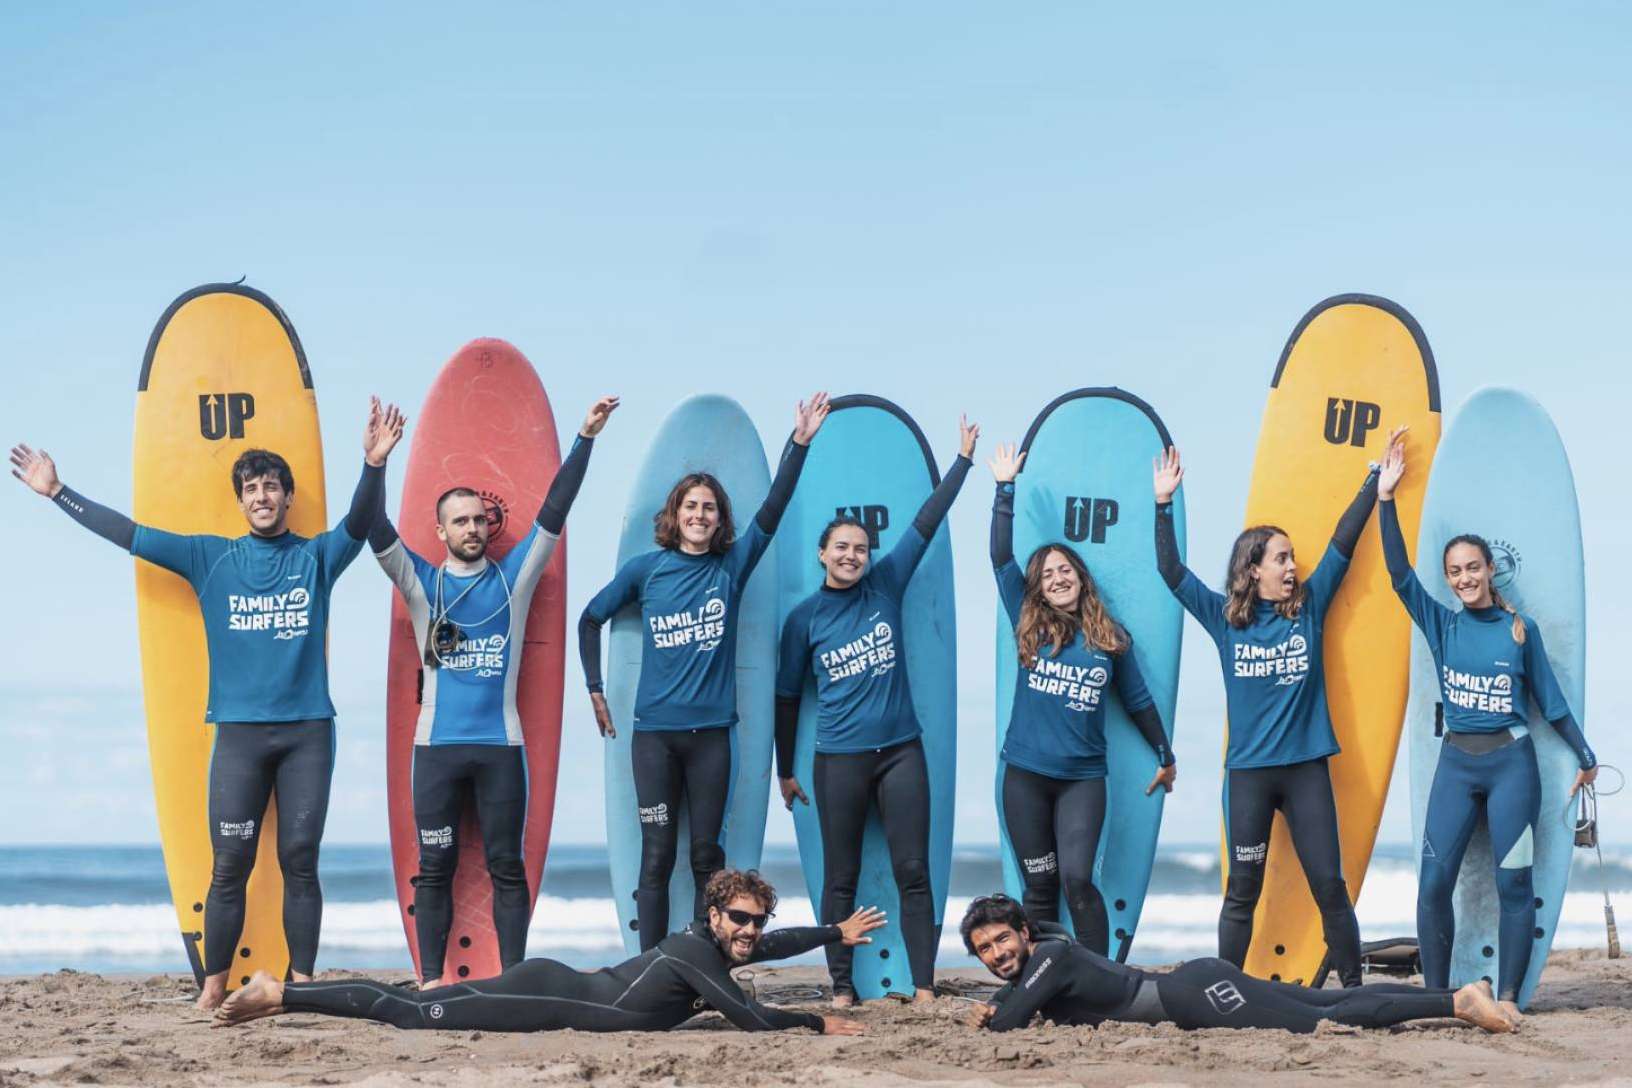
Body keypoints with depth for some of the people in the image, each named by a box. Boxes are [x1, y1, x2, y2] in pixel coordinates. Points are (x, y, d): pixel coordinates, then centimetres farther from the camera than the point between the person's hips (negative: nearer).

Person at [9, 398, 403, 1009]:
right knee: (230, 865, -1)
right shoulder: (212, 558, 9)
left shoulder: (316, 558, 6)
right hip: (238, 731, 1)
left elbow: (361, 523, -12)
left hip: (307, 731, -1)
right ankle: (214, 985, 5)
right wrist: (57, 494, 12)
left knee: (300, 862, -1)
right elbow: (129, 535, 12)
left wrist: (374, 464, -31)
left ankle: (301, 983, 3)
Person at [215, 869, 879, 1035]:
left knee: (415, 1008, 8)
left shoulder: (714, 946, 10)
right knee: (412, 1014, -9)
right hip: (555, 1001, -8)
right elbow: (756, 1020, -21)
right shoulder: (697, 957, -15)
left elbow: (772, 946, 29)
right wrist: (820, 1023, -9)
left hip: (551, 981, 8)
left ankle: (279, 994, 9)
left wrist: (838, 933, 31)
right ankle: (279, 996, -9)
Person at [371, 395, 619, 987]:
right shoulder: (421, 582, 7)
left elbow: (553, 512, 3)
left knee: (506, 865, 3)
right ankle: (431, 979, 7)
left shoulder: (513, 578, 8)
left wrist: (585, 439, -4)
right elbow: (377, 532, -5)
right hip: (437, 745, 0)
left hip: (500, 744, 0)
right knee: (435, 866, 3)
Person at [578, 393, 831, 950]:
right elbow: (591, 619, 15)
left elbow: (771, 511, -8)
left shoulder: (732, 565, 4)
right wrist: (594, 689, 11)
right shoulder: (646, 568, 4)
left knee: (706, 853, 5)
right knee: (657, 856, -1)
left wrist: (800, 443, -17)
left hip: (710, 730, 1)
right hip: (654, 730, -1)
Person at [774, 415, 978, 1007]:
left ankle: (925, 988, -3)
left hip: (901, 750, 1)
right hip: (839, 758, -1)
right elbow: (788, 696, 8)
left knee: (913, 872, -2)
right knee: (841, 878, 4)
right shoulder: (804, 618, 2)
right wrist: (785, 770, 10)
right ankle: (842, 991, 8)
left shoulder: (885, 585, 5)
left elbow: (927, 521, 5)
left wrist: (963, 458, 3)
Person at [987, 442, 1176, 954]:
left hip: (1083, 777, -1)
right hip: (1026, 775, 1)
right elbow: (1001, 558, -2)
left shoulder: (1109, 638, 5)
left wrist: (1165, 756, 21)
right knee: (1039, 885, 4)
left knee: (1077, 878, -16)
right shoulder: (1029, 627, 3)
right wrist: (1005, 489, -5)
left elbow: (1137, 699, 15)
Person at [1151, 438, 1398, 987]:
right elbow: (1171, 571, -1)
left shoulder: (1308, 608, 6)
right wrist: (1163, 504, -9)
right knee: (1242, 890, 4)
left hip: (1306, 767, 1)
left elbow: (1342, 543, 5)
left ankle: (1353, 987, 8)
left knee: (1329, 884, 0)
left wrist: (1375, 485, 2)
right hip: (1248, 771, -1)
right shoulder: (1224, 618, 3)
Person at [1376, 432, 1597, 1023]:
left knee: (1514, 881, -2)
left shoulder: (1521, 629, 3)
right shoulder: (1441, 624, 6)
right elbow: (1400, 573, -3)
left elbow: (1550, 698, 9)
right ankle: (1436, 996, 3)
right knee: (1434, 881, -6)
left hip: (1511, 762, -1)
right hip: (1456, 763, 1)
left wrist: (1585, 757, 11)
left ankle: (1508, 996, 4)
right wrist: (1385, 498, -9)